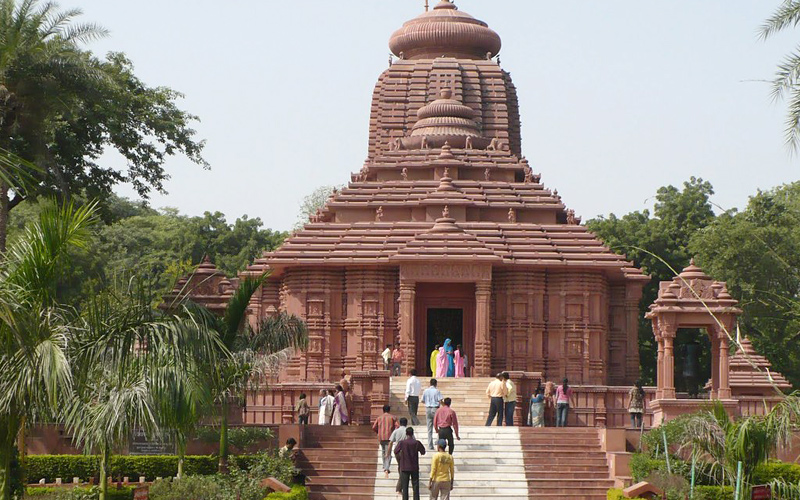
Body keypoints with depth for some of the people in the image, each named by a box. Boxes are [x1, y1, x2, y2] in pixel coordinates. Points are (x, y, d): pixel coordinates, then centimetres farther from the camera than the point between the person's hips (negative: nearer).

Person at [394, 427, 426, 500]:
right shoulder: (417, 443, -7)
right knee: (415, 486, 6)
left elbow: (396, 451, 1)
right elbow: (423, 452, 5)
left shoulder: (402, 443, -9)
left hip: (404, 467, -1)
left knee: (405, 486, 5)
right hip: (414, 468, 1)